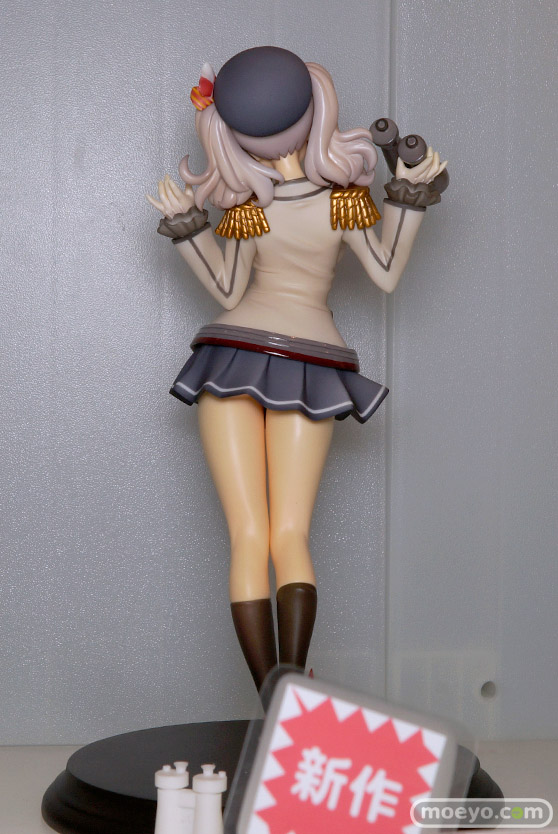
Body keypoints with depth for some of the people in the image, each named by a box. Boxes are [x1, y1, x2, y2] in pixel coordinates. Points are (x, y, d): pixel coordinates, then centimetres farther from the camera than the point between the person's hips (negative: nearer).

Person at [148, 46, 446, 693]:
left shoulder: (245, 204, -5)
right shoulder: (344, 196, -4)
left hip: (235, 359, -1)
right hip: (311, 364, 1)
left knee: (247, 539, -5)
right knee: (289, 538, 1)